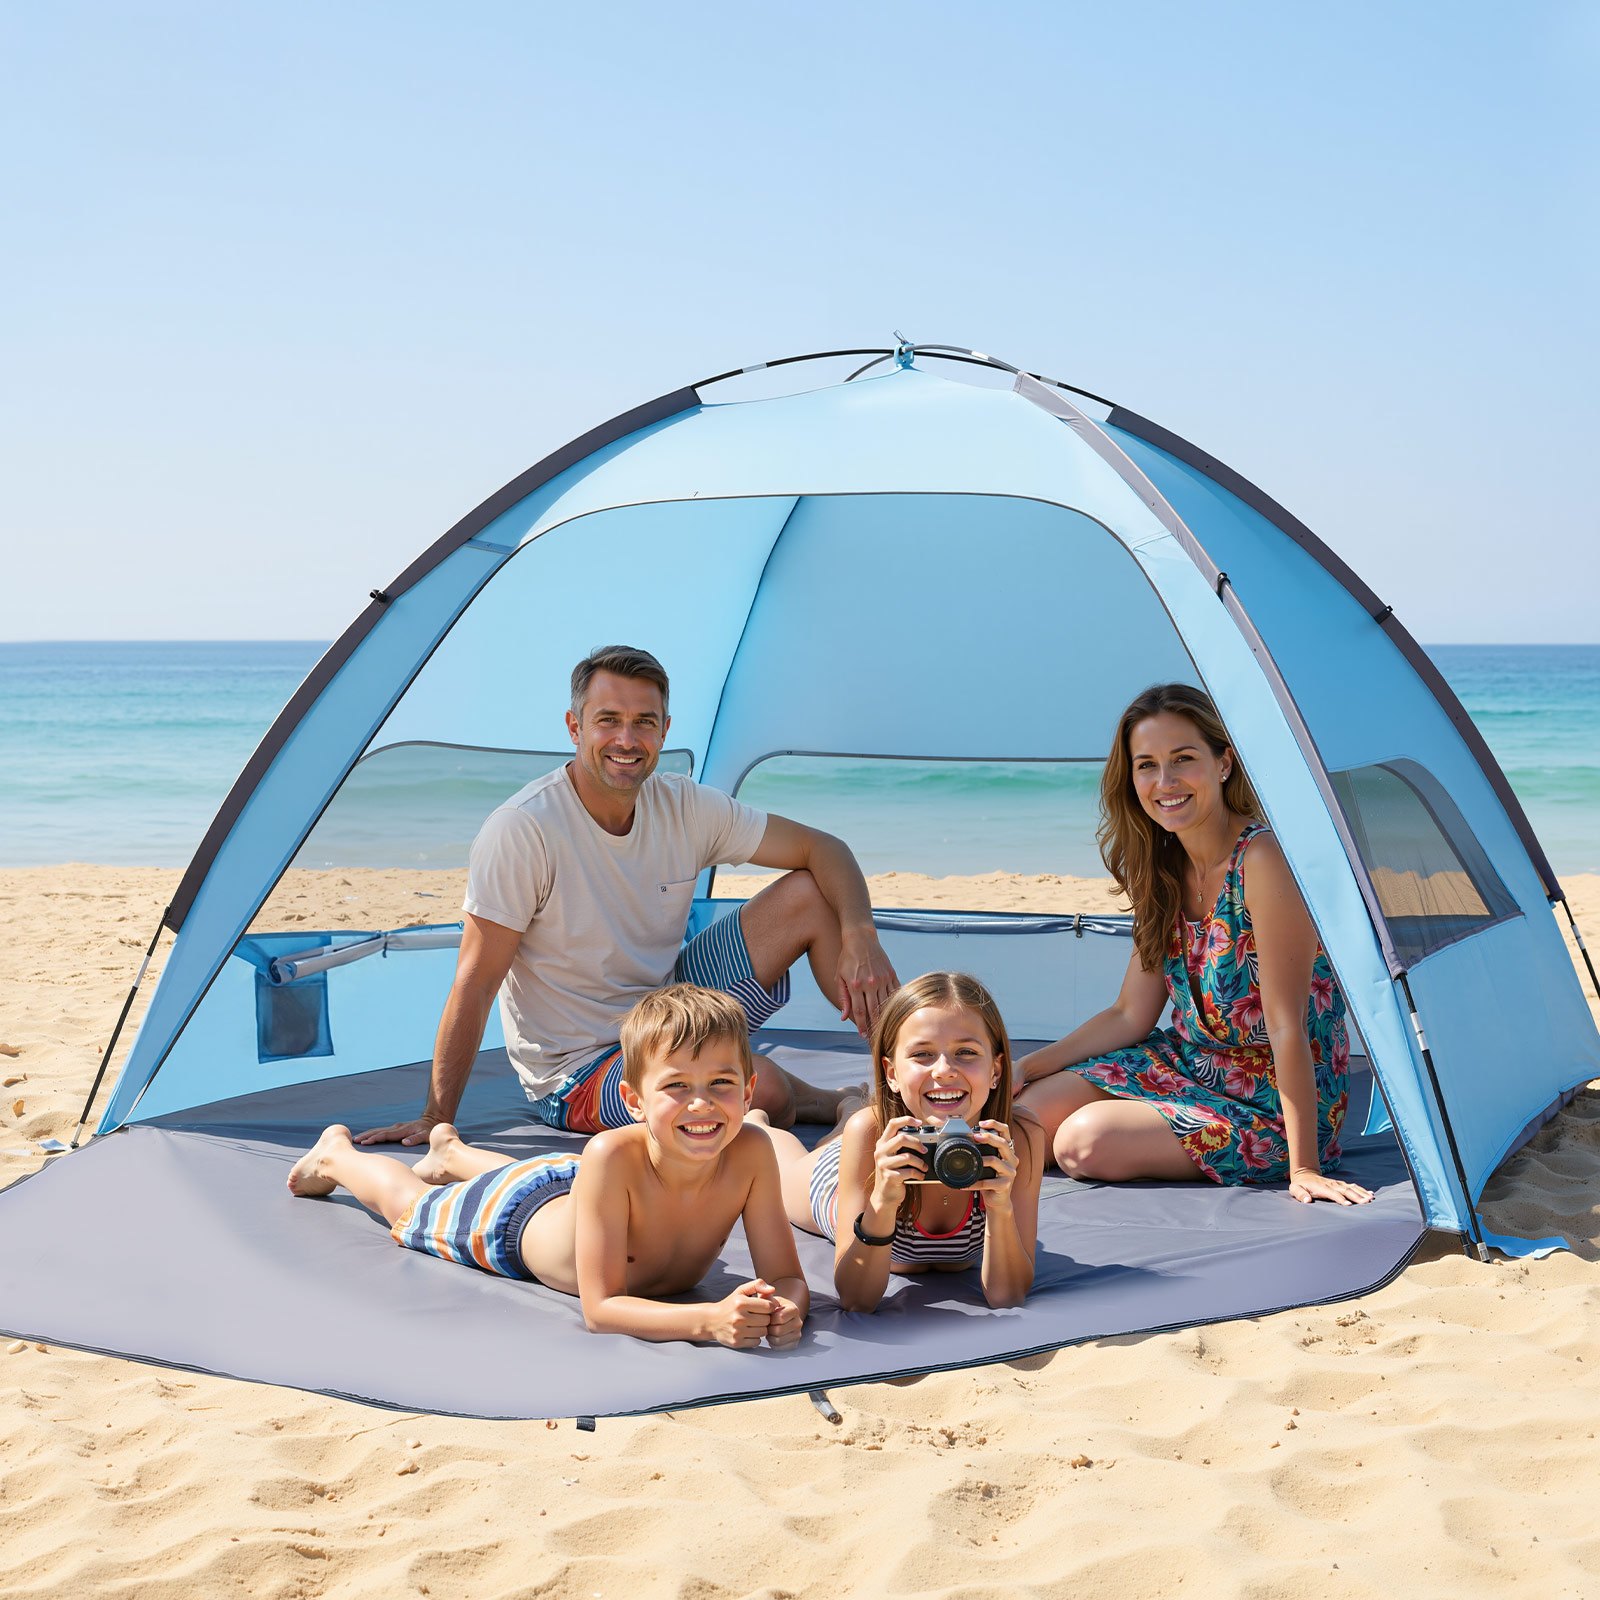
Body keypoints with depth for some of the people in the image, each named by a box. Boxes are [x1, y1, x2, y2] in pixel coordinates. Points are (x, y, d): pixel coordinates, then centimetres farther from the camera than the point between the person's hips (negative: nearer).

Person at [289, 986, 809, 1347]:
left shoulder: (750, 1155, -38)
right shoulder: (612, 1157, -47)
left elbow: (786, 1277, -30)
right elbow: (599, 1309, -44)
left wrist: (785, 1307, -54)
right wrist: (708, 1320, -58)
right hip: (516, 1217, -4)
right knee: (409, 1202, 27)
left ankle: (450, 1152, 68)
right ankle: (337, 1153, 57)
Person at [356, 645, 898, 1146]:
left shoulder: (686, 807, -5)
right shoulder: (522, 830, -22)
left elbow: (823, 849, 1)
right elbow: (475, 985, -19)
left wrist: (860, 939, -17)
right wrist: (436, 1119, -18)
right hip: (577, 1072, -6)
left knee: (809, 893, -6)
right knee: (759, 1088, -33)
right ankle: (832, 1104, 4)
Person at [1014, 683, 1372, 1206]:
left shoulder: (1263, 859, -23)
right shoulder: (1165, 868, 3)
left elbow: (1286, 1026, -25)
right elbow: (1131, 1015, 8)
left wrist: (1304, 1168, -25)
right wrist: (1026, 1068, 2)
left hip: (1270, 1106, -7)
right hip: (1188, 1066, 7)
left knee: (1087, 1140, -24)